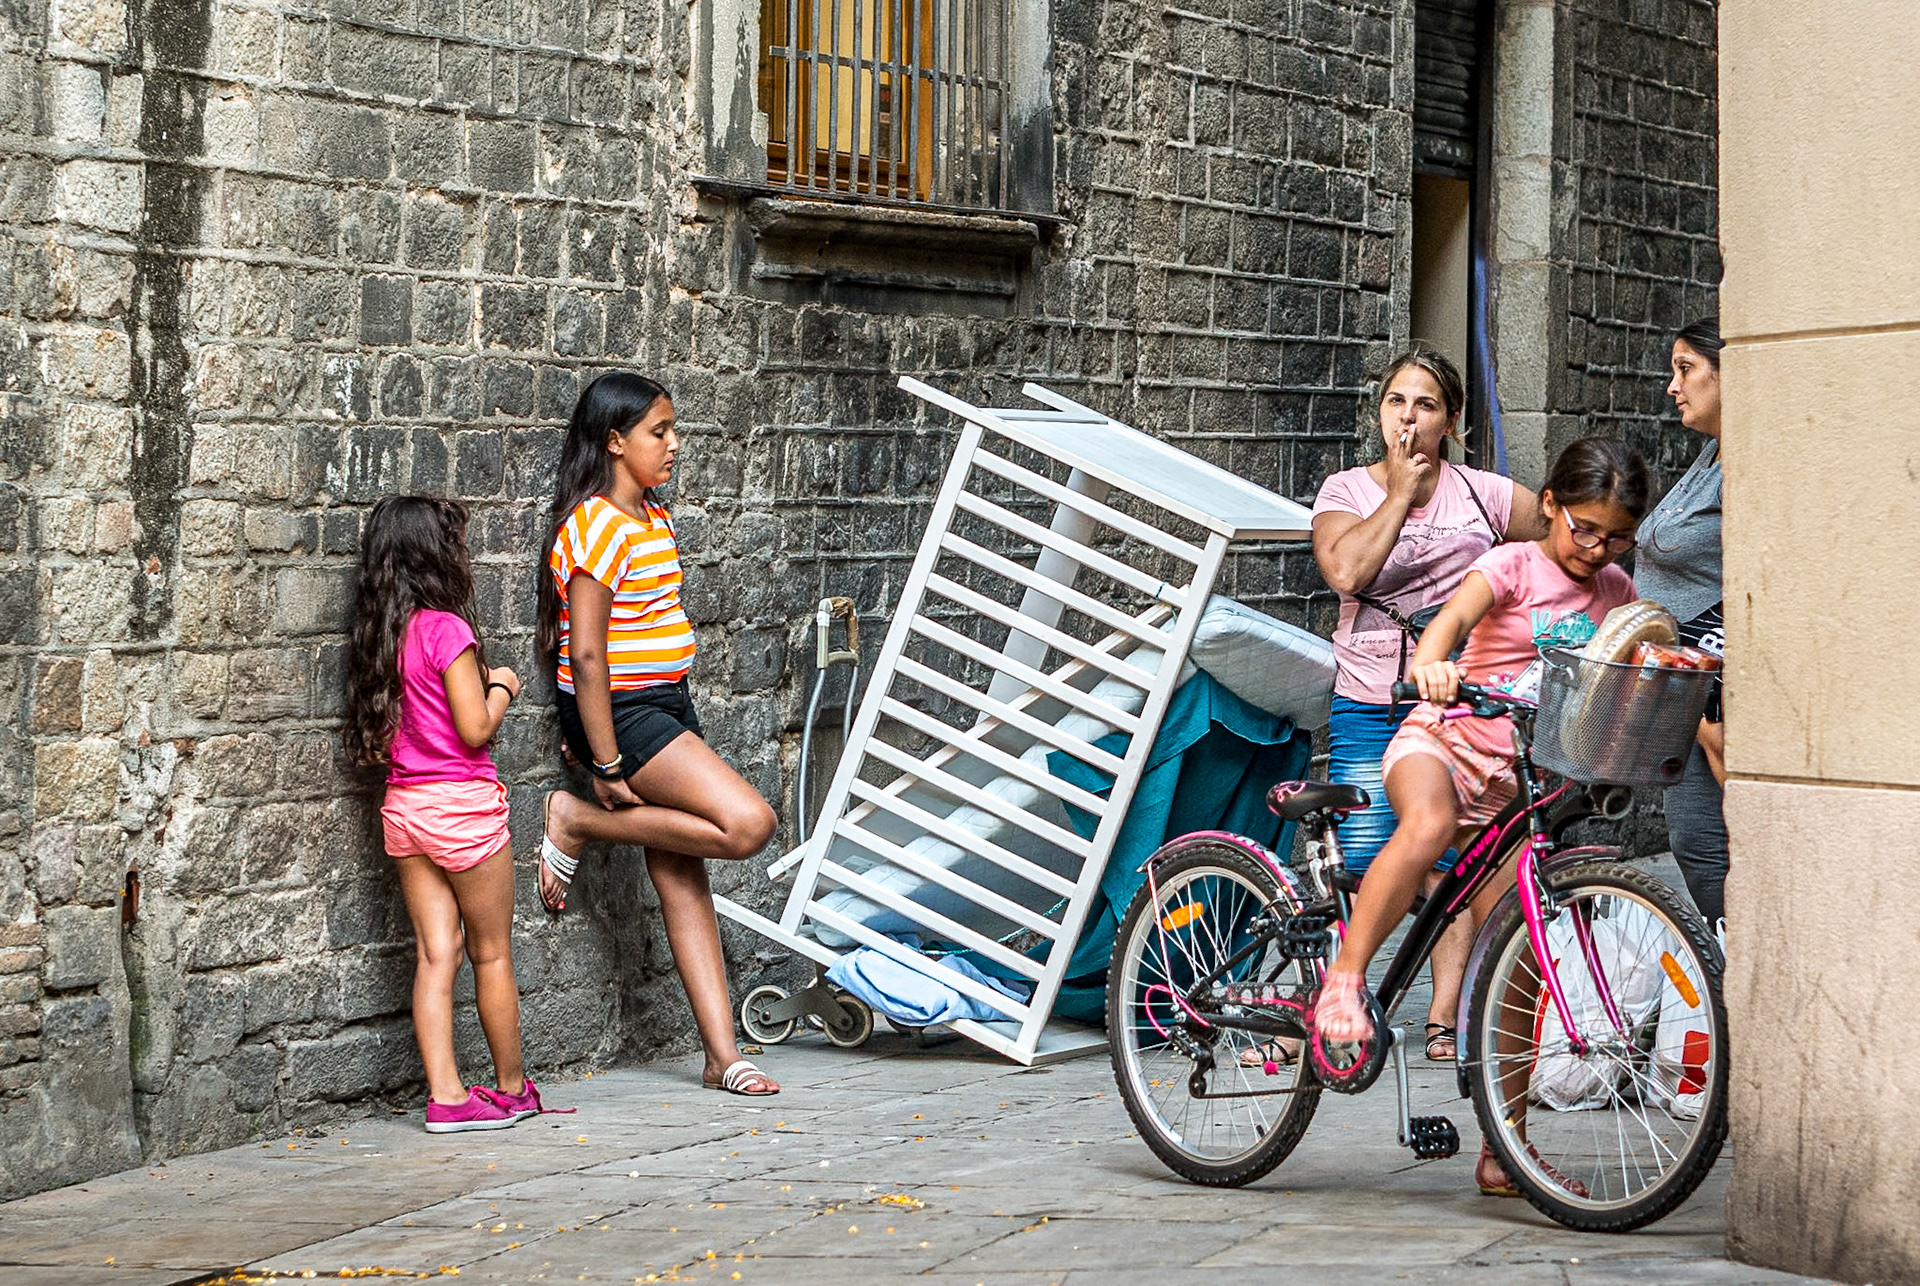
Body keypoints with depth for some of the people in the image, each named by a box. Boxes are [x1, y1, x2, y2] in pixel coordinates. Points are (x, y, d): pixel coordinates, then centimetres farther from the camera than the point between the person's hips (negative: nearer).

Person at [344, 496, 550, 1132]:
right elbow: (476, 728, -18)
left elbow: (378, 735, 12)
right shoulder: (446, 628, -16)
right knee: (492, 953, 7)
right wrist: (501, 687, 2)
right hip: (463, 801, -7)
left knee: (436, 953, 6)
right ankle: (511, 1088, 19)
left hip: (403, 806, 7)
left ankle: (445, 1095, 2)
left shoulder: (378, 633, 6)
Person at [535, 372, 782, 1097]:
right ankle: (577, 823, -4)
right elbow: (587, 655, -19)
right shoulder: (595, 529, -16)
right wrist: (608, 765, -19)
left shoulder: (655, 520, 14)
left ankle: (722, 1056, 6)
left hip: (667, 706, 9)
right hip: (622, 713, -9)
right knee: (747, 823, -19)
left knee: (683, 877, 6)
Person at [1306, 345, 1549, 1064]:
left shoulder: (1485, 495, 7)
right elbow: (1345, 570, -14)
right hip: (1369, 708, -1)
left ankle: (1444, 1018, 6)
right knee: (1358, 867, -7)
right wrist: (1401, 491, -9)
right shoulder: (1346, 492, 6)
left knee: (1455, 866, -2)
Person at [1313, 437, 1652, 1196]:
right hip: (1444, 741, -4)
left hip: (1522, 779, 5)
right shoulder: (1514, 566, -7)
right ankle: (1346, 976, -29)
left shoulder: (1616, 593, 9)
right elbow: (1456, 613, -26)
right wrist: (1431, 664, -48)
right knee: (1428, 825, -42)